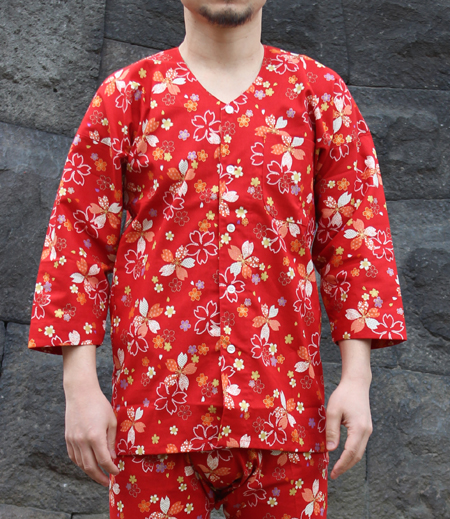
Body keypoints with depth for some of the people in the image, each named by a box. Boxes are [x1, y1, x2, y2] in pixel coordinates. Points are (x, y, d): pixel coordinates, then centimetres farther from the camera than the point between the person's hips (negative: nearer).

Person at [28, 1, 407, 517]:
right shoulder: (127, 95, 6)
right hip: (156, 406, -1)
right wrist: (80, 384, -4)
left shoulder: (320, 93, 8)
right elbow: (78, 237, 3)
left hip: (283, 407, 1)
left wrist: (356, 377, -3)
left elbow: (355, 239, 6)